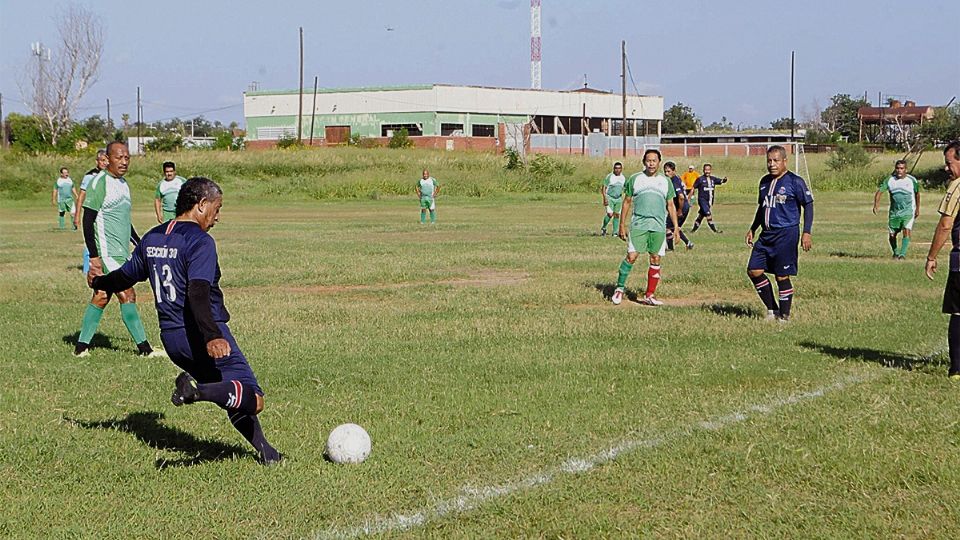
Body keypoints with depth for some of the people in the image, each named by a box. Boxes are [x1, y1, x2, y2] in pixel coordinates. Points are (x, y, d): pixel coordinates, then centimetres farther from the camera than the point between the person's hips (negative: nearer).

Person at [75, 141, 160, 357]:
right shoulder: (99, 182, -12)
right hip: (108, 252, -9)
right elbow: (88, 221, -14)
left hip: (121, 253, 9)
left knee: (101, 297, 11)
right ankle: (144, 348, -5)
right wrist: (94, 256, -18)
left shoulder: (122, 184, 15)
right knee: (127, 296, -9)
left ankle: (82, 346, 17)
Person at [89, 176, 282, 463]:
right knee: (252, 400, -15)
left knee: (234, 396, 22)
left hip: (171, 338, 9)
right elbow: (198, 292, -26)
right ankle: (197, 389, -35)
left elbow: (126, 275, 26)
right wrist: (212, 337, -35)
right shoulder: (200, 241, -12)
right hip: (200, 336, -9)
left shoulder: (152, 238, 12)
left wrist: (99, 283, 48)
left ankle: (264, 450, 19)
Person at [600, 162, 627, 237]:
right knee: (610, 214, -16)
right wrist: (605, 198, -17)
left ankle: (615, 232, 9)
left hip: (619, 199, 5)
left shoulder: (623, 178, 7)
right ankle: (603, 228, 7)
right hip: (609, 198, -5)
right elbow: (603, 187, -8)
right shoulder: (609, 176, -8)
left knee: (617, 215, 3)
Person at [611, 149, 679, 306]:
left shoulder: (666, 181, 12)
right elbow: (627, 202, 10)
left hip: (659, 227, 2)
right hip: (638, 224, -2)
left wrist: (675, 226, 7)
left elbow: (670, 205, 15)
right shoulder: (635, 179, 6)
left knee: (655, 260, 0)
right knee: (631, 256, -12)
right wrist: (622, 224, 6)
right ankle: (619, 288, 0)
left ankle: (649, 296, 7)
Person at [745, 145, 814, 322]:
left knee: (782, 276, -4)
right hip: (766, 234, 7)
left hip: (786, 234, -7)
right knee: (754, 270, 0)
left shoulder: (795, 182, -7)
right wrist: (752, 229, 23)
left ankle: (784, 316, 9)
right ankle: (772, 309, 13)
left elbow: (808, 206, -5)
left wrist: (807, 232, -12)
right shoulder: (765, 181, 13)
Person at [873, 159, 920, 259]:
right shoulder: (889, 180, -6)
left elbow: (917, 194, 10)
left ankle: (903, 254, -17)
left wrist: (917, 209, 14)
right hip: (894, 212, 2)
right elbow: (879, 191, -12)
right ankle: (895, 253, 32)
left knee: (906, 231, -21)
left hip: (908, 211, -2)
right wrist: (876, 205, -28)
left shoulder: (912, 180, -6)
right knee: (892, 234, 7)